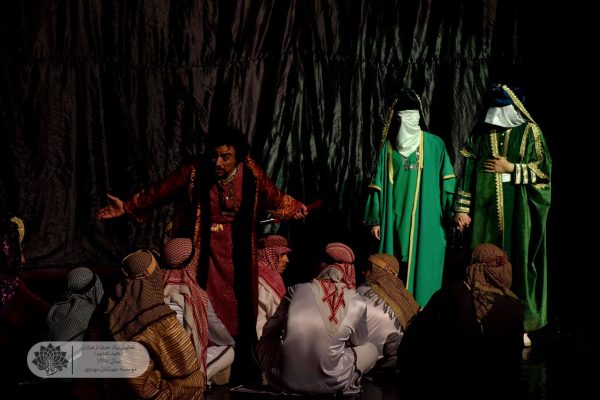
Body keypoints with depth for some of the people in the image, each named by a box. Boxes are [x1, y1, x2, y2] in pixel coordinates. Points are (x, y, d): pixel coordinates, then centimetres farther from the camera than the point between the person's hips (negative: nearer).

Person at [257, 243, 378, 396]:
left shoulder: (296, 290, -3)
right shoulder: (356, 303, -5)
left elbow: (268, 332, 9)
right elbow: (359, 342, 15)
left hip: (285, 381, 1)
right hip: (330, 384, -1)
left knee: (264, 342, 31)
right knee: (371, 349, 25)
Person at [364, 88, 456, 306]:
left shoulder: (434, 145, 4)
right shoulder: (388, 147, 9)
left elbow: (447, 182, 2)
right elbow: (378, 184, 8)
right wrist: (375, 219, 4)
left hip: (426, 219, -1)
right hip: (396, 218, 2)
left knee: (423, 264, -2)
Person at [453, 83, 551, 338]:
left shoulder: (529, 133, 2)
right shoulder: (481, 135, 10)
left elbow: (543, 170, -3)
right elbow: (468, 173, 8)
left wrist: (510, 168, -9)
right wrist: (462, 208, 3)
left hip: (518, 212, -2)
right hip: (487, 211, 2)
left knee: (519, 263, -2)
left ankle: (522, 325, 5)